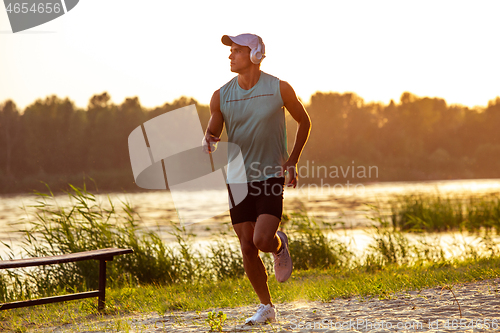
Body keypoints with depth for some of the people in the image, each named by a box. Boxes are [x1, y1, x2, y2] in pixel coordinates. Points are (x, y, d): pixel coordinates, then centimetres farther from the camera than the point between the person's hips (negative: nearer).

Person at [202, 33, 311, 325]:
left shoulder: (280, 89, -7)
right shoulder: (222, 96, -1)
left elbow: (304, 121, 7)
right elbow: (212, 133, 8)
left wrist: (293, 160, -2)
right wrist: (209, 142, -18)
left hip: (272, 177, -3)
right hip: (239, 179, 3)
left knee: (262, 240, -18)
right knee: (247, 247, 2)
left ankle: (280, 246, 20)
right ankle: (267, 307, 19)